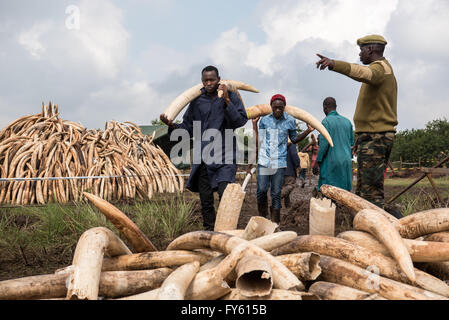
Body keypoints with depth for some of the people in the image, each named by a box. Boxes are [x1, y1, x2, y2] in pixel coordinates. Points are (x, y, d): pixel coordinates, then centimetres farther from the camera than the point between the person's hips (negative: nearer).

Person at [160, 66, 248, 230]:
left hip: (225, 156, -3)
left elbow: (241, 120, -9)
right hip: (203, 157, 4)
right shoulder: (197, 101, 9)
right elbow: (188, 128, 13)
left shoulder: (230, 96, 2)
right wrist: (172, 125, -5)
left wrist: (226, 101, -19)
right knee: (206, 201, 7)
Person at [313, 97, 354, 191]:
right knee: (345, 190, 8)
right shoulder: (347, 121, 13)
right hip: (346, 162, 6)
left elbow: (324, 143, -13)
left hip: (331, 162, -6)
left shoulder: (326, 121, -6)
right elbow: (352, 143, 14)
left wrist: (317, 161, -7)